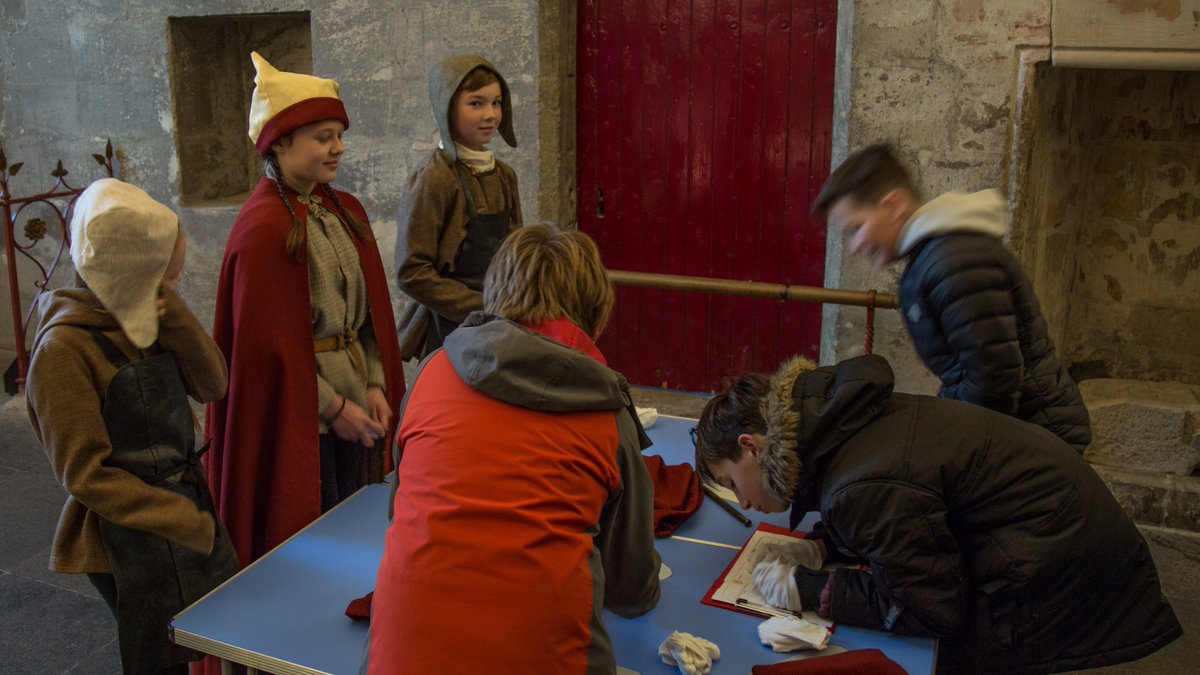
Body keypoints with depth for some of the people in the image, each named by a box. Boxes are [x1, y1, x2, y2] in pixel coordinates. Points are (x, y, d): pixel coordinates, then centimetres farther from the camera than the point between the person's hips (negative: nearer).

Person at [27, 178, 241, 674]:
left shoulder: (141, 319, 2)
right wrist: (191, 526, -19)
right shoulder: (64, 348, -20)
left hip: (188, 501, 7)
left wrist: (172, 313, -17)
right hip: (132, 538, -7)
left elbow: (212, 385, -4)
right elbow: (86, 475, -19)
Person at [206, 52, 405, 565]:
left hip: (353, 407, 7)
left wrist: (374, 386, 1)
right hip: (300, 418, -7)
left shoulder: (345, 212, 8)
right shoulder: (264, 228, -16)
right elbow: (268, 342, -17)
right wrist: (333, 406, -14)